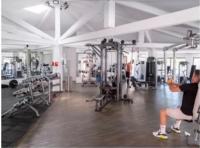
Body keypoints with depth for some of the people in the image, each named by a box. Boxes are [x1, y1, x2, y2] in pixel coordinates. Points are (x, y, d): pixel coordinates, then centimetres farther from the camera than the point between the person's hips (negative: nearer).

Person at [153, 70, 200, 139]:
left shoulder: (191, 86, -23)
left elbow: (173, 89, -15)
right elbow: (182, 87, 18)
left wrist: (170, 84, 6)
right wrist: (173, 83, 17)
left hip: (186, 113, -9)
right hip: (194, 114, 9)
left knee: (163, 112, 3)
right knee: (179, 108, 39)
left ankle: (162, 133, 11)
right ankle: (176, 127, 44)